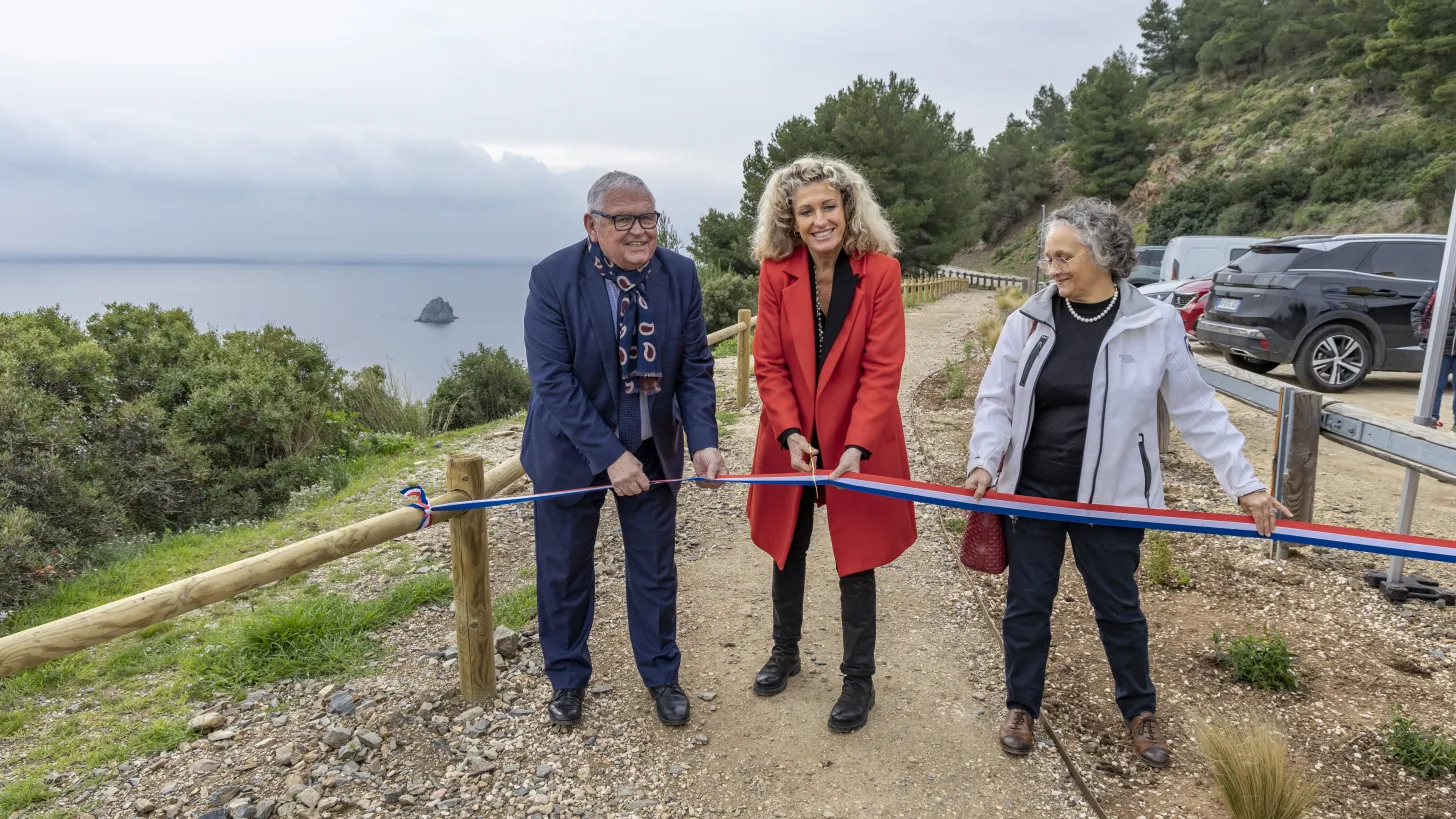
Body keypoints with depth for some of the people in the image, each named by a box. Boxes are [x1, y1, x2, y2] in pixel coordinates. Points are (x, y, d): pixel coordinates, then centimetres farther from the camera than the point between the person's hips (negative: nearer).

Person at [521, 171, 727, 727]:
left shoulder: (679, 274, -7)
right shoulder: (554, 278, -17)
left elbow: (695, 367, -4)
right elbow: (552, 380, -21)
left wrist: (703, 441, -18)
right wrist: (608, 456, -26)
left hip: (652, 449, 3)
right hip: (572, 448, -2)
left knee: (655, 567, 14)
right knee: (564, 572, 13)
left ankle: (661, 675, 36)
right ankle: (567, 679, 38)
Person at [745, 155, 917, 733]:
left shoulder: (880, 271, -14)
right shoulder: (776, 273, -8)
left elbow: (882, 369, -16)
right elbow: (769, 364, -7)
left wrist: (856, 447, -24)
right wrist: (790, 433, -19)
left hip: (858, 444, -2)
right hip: (792, 441, 3)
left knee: (855, 563, 8)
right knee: (787, 551, 19)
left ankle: (859, 679, 28)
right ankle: (784, 652, 42)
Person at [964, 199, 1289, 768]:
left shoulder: (1155, 324, -7)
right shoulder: (1029, 320, -4)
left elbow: (1197, 410, -2)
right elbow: (995, 400, -2)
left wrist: (1244, 483, -5)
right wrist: (985, 460, -17)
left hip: (1110, 495, -1)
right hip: (1031, 490, 2)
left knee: (1118, 606, 13)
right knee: (1026, 602, 11)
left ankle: (1140, 710, 37)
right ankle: (1022, 706, 31)